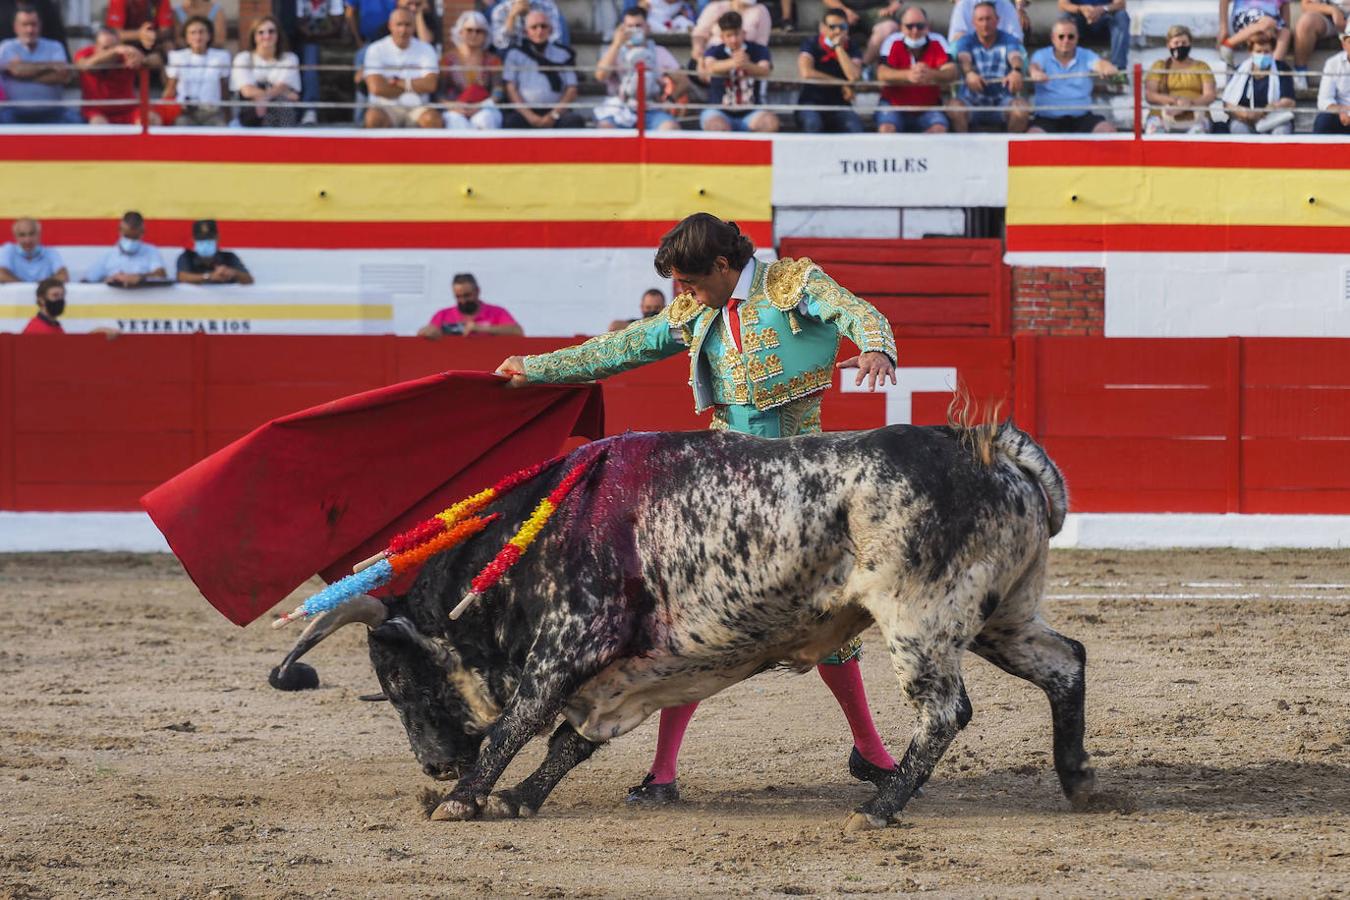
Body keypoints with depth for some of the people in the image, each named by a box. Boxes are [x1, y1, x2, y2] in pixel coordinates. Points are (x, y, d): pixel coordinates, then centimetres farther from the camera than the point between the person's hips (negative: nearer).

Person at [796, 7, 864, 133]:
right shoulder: (811, 44, -2)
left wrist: (839, 47, -14)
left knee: (854, 125, -31)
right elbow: (806, 73, -20)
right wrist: (841, 84, -14)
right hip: (811, 103, -2)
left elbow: (854, 76, -16)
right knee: (812, 122, -37)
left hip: (839, 105, 2)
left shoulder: (851, 48, 3)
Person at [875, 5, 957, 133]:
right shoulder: (893, 44, -8)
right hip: (894, 105, -1)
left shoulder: (937, 45, -6)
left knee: (939, 128, -27)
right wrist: (908, 75, -45)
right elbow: (882, 74, -24)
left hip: (927, 109, 1)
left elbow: (951, 73, -21)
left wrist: (931, 74, -45)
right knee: (886, 128, -29)